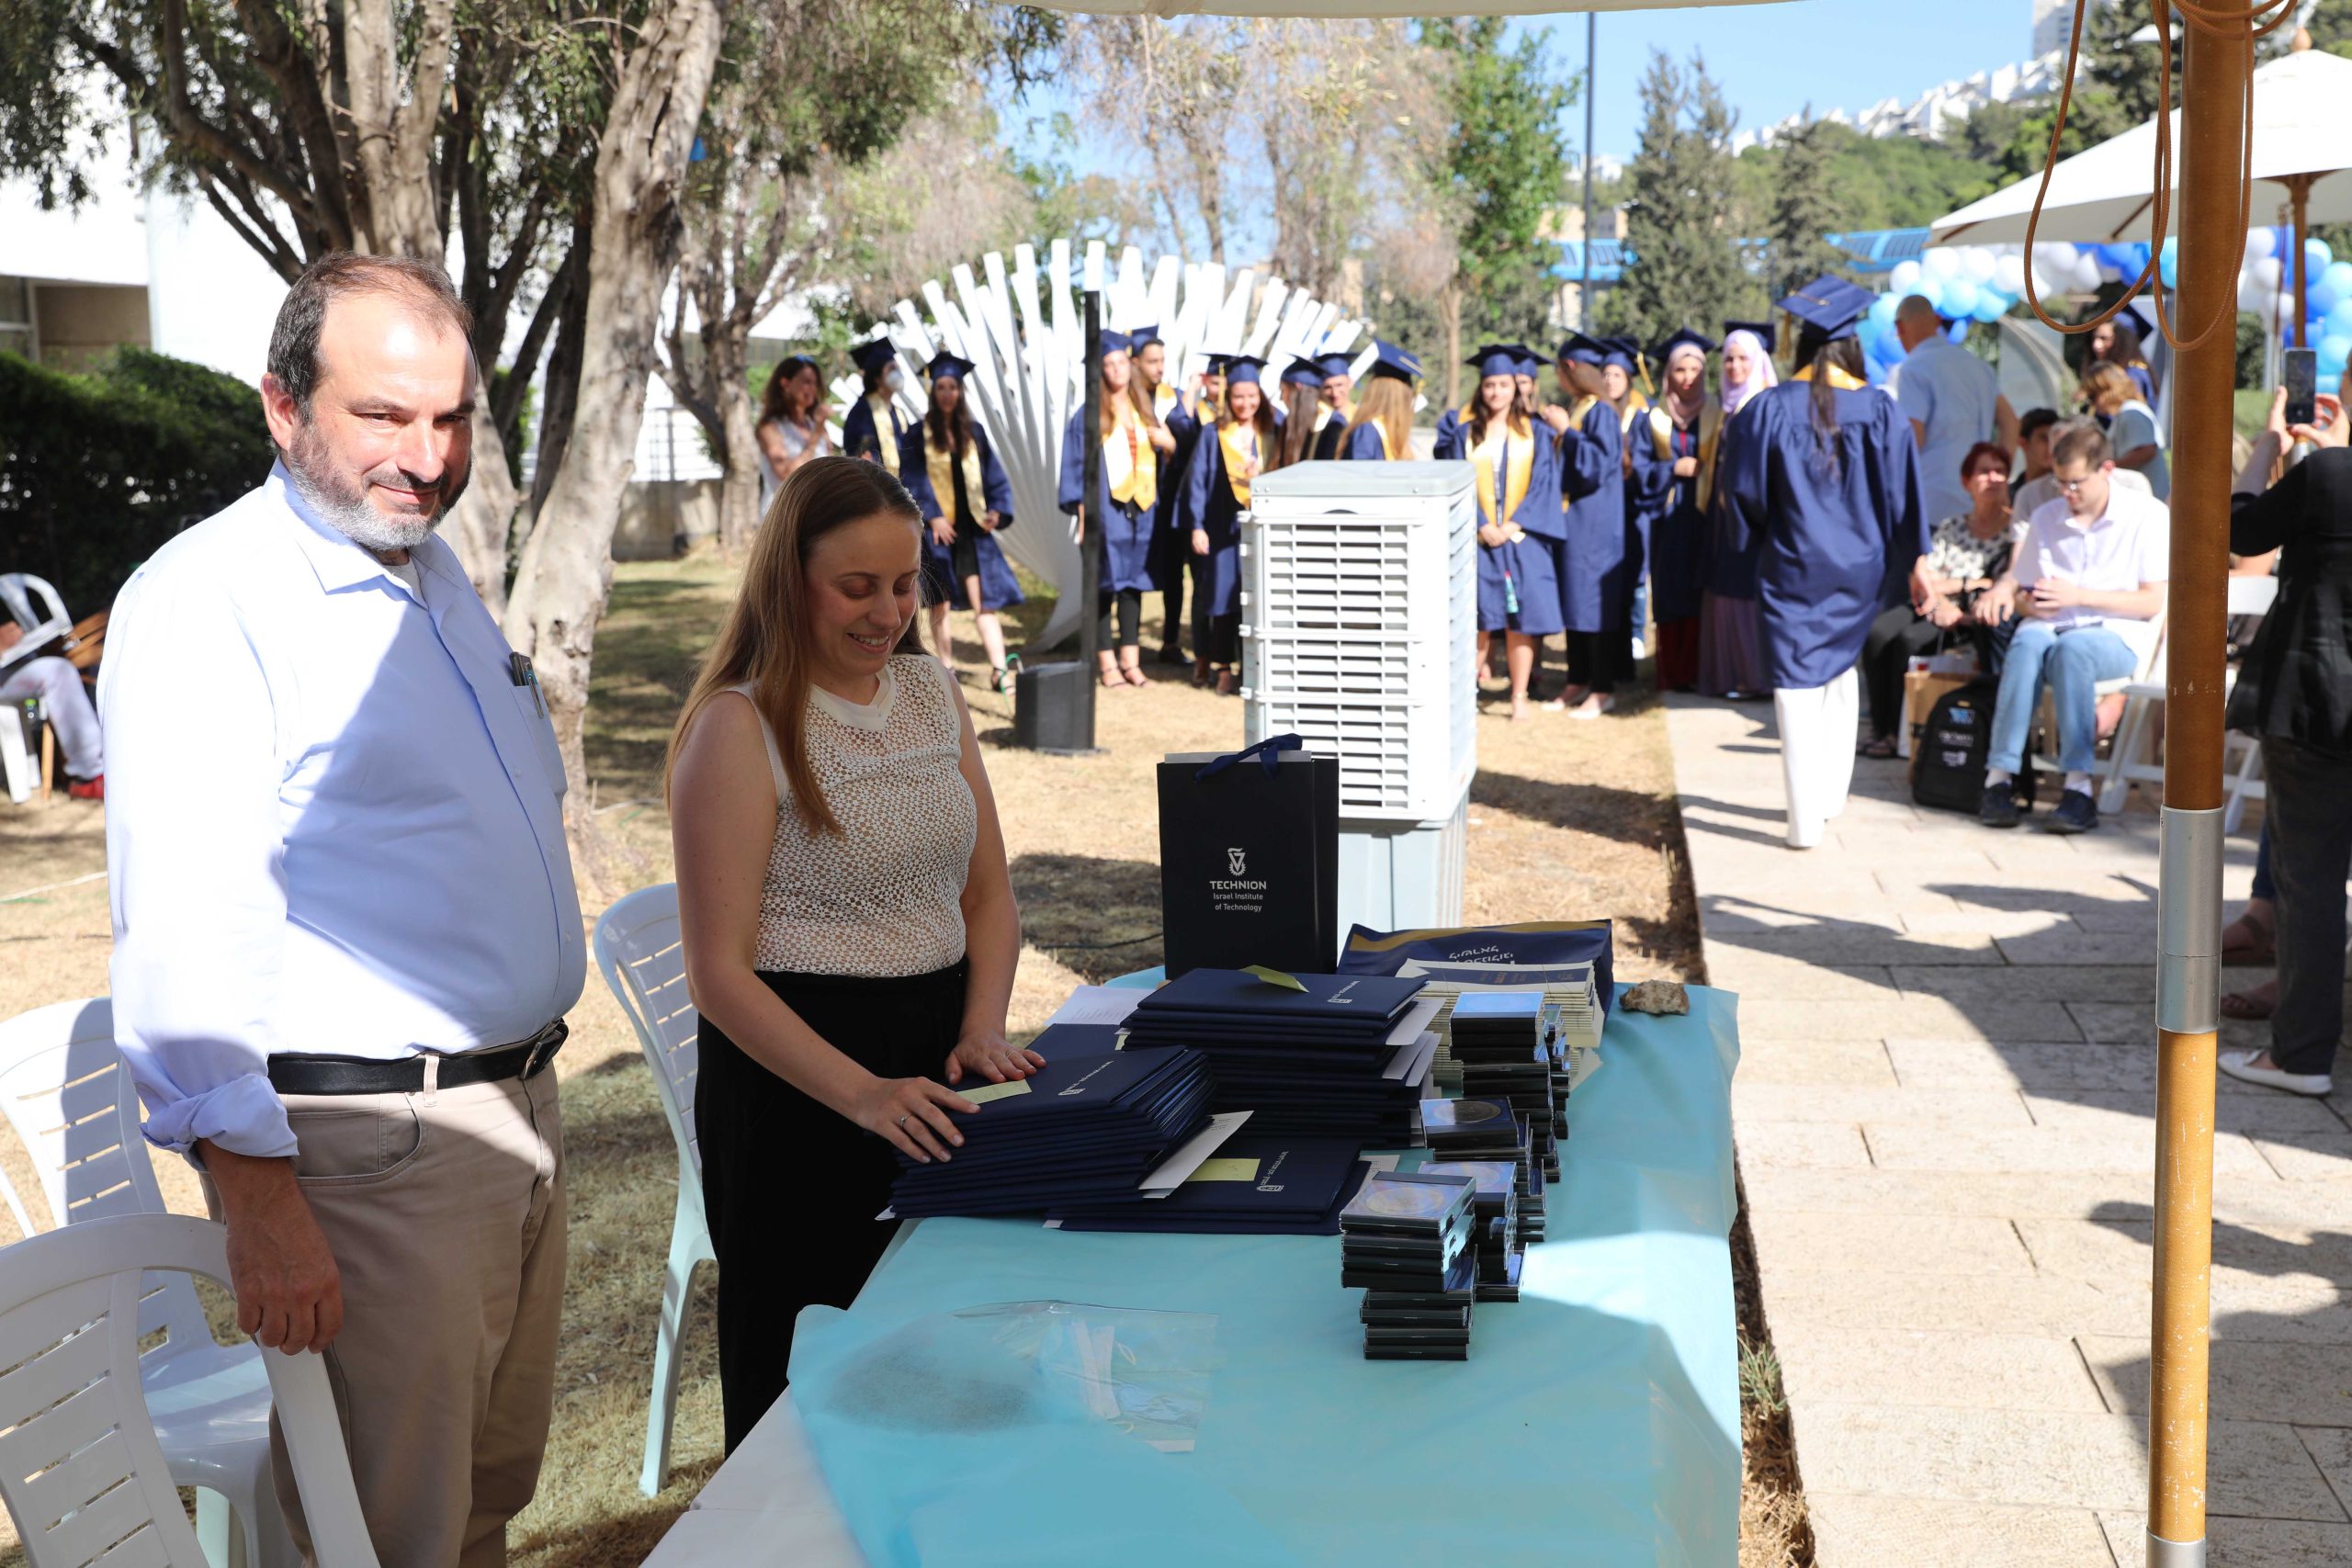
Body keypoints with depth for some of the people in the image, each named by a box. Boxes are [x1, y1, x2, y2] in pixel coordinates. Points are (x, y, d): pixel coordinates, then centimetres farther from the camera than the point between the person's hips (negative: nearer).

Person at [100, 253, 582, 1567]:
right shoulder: (203, 602, -14)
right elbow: (182, 927, -21)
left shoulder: (440, 575, 14)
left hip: (518, 1111, 8)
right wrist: (260, 1204, -24)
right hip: (367, 1152, -8)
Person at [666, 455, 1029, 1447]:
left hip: (935, 1066, 6)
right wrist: (862, 1095, -26)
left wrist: (982, 1031, -5)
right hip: (796, 1076, -6)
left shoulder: (933, 692, 9)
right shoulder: (739, 726, -11)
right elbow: (719, 973, -15)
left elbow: (988, 895, 13)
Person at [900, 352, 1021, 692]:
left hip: (971, 527, 2)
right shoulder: (918, 436, 1)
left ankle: (999, 671, -16)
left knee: (985, 599, -9)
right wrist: (932, 516, -16)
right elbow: (913, 480, -5)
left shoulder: (974, 432, 10)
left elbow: (993, 477, 11)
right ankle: (946, 667, 14)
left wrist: (996, 511, -4)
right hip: (936, 529, -2)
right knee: (940, 601, 4)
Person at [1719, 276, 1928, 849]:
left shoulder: (1770, 408, -10)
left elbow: (1743, 491, -4)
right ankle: (1832, 797, 27)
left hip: (1792, 569, -3)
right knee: (1841, 672, 23)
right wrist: (1913, 560, 8)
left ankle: (1806, 819, -2)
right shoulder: (1879, 409, -6)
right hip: (1859, 569, 3)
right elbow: (1902, 492, -3)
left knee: (1797, 684, 2)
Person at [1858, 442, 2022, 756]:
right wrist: (1936, 598, -15)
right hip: (1936, 606, 5)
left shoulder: (2018, 531, 3)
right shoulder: (1951, 527, 18)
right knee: (1877, 633, -25)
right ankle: (1880, 729, -23)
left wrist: (1952, 585, -6)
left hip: (1978, 616, -5)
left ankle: (1900, 731, -23)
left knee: (1910, 638, -32)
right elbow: (1919, 575, 7)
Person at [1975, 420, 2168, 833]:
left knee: (2070, 647, -38)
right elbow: (2019, 589, 17)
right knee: (2028, 641, -34)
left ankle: (2079, 789, -42)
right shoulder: (2046, 518, 16)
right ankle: (1999, 777, -39)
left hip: (2117, 635, -3)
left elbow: (2151, 603, -4)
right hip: (2051, 626, 3)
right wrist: (2022, 601, -8)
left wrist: (2079, 596, -13)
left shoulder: (2147, 515, 3)